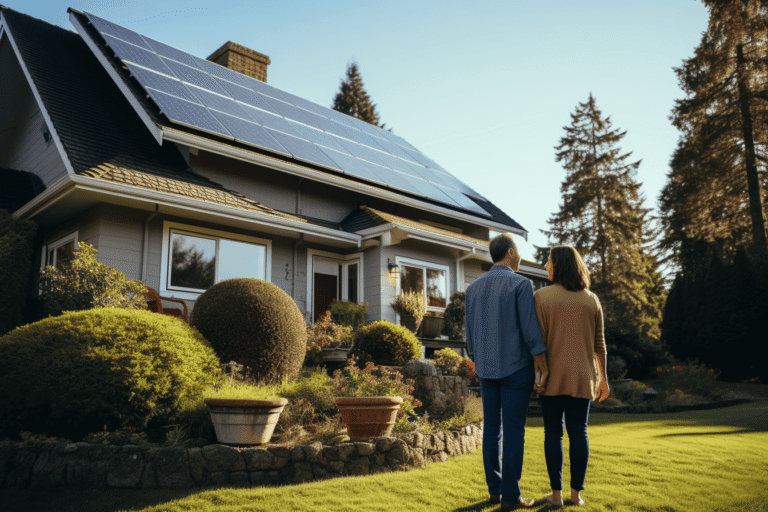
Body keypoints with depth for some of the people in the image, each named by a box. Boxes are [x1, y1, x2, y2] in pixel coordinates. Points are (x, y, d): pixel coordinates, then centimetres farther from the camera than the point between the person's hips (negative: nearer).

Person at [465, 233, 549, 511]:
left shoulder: (473, 287, 9)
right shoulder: (521, 284, -8)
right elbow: (530, 329, -12)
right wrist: (542, 363, -6)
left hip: (486, 368, 6)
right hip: (516, 366, -5)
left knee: (492, 428, 11)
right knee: (513, 430, -1)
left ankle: (495, 489, 17)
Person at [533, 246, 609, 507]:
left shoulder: (541, 297, -6)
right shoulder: (591, 299, 5)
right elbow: (599, 343, 7)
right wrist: (602, 377, 14)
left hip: (553, 376, -3)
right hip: (582, 377, 3)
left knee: (553, 433, 5)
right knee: (578, 433, 9)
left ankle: (556, 493, 9)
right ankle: (576, 492, 13)